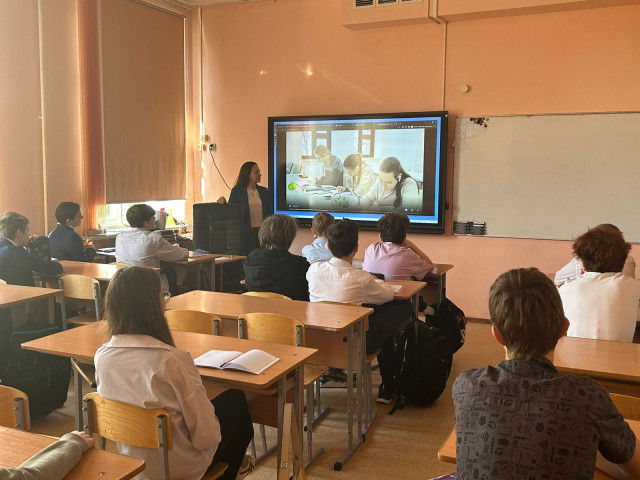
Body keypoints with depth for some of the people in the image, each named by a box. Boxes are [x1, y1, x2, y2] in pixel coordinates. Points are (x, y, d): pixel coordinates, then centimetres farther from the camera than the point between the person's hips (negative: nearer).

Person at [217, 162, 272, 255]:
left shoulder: (264, 191, 12)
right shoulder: (237, 191, 3)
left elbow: (270, 213, 14)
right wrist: (223, 203, -16)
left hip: (263, 232, 3)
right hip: (246, 233, -3)